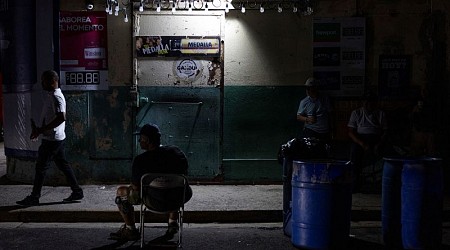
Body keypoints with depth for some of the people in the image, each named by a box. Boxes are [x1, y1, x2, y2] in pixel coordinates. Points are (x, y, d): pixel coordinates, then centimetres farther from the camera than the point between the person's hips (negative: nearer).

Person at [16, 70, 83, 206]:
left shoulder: (56, 97, -18)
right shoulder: (49, 95, 14)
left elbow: (61, 118, -29)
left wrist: (41, 130, -25)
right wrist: (38, 129, 13)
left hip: (52, 139, -10)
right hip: (58, 138, 10)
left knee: (41, 167, -2)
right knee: (63, 165, 13)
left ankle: (34, 197, 7)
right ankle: (77, 191, 16)